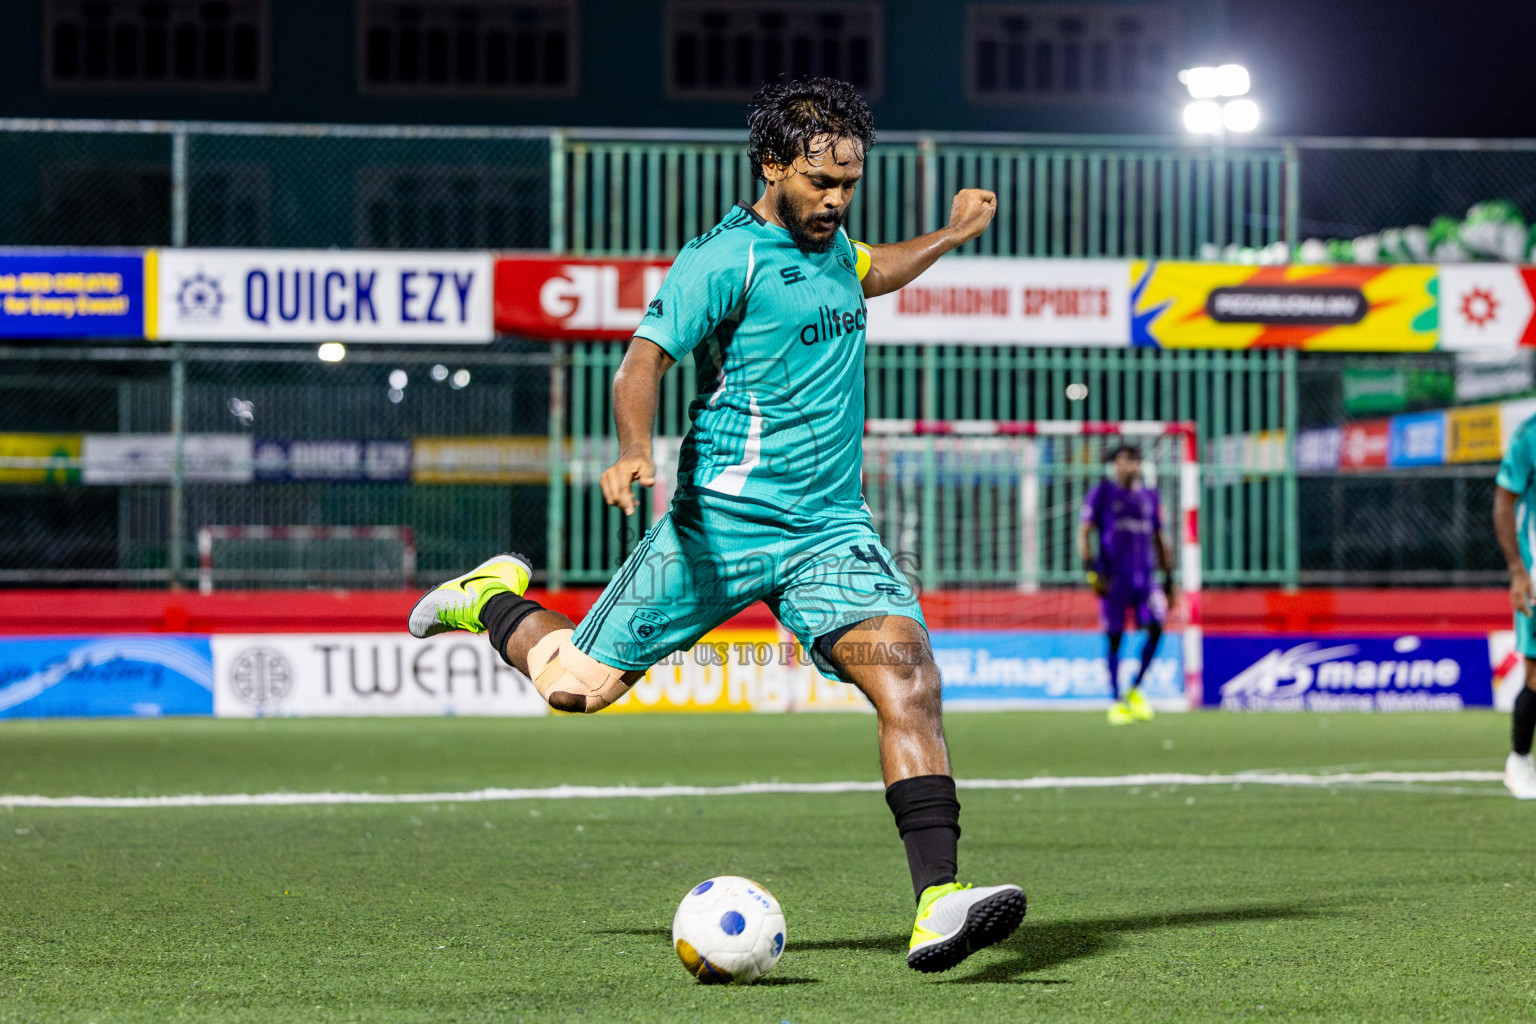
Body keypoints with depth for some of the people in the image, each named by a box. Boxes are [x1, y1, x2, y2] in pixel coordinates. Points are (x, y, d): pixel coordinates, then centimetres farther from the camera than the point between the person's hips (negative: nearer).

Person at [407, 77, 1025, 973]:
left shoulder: (828, 242, 14)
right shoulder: (727, 258, -10)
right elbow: (644, 362, -20)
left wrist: (952, 236, 36)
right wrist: (635, 450, -37)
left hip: (832, 529, 5)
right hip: (723, 523, -5)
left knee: (908, 677, -19)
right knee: (576, 685, 1)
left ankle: (938, 908, -27)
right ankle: (493, 598, 36)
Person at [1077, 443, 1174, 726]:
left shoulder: (1149, 495, 16)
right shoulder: (1101, 493, 3)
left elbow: (1159, 539, 21)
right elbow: (1084, 533, -1)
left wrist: (1168, 577, 16)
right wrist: (1092, 571, -12)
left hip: (1144, 575, 3)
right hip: (1113, 577, -3)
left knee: (1156, 626, -15)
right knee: (1114, 639, -1)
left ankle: (1135, 689, 1)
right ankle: (1117, 701, 7)